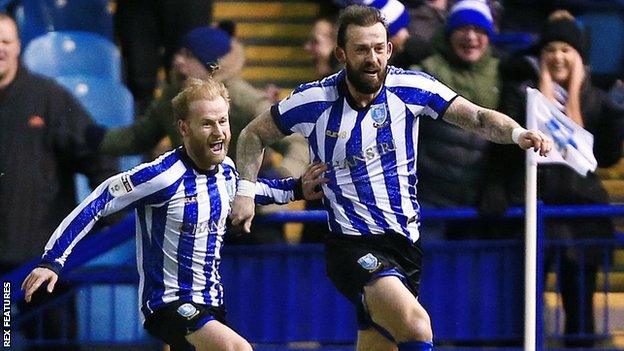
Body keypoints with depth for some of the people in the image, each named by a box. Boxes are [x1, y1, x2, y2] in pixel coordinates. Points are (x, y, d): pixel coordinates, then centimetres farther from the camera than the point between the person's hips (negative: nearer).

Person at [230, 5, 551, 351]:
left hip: (406, 242, 4)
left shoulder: (411, 88, -3)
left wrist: (517, 133, -27)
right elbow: (254, 134, 9)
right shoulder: (313, 101, -7)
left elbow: (478, 117, -8)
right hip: (352, 244, -4)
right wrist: (246, 190, -2)